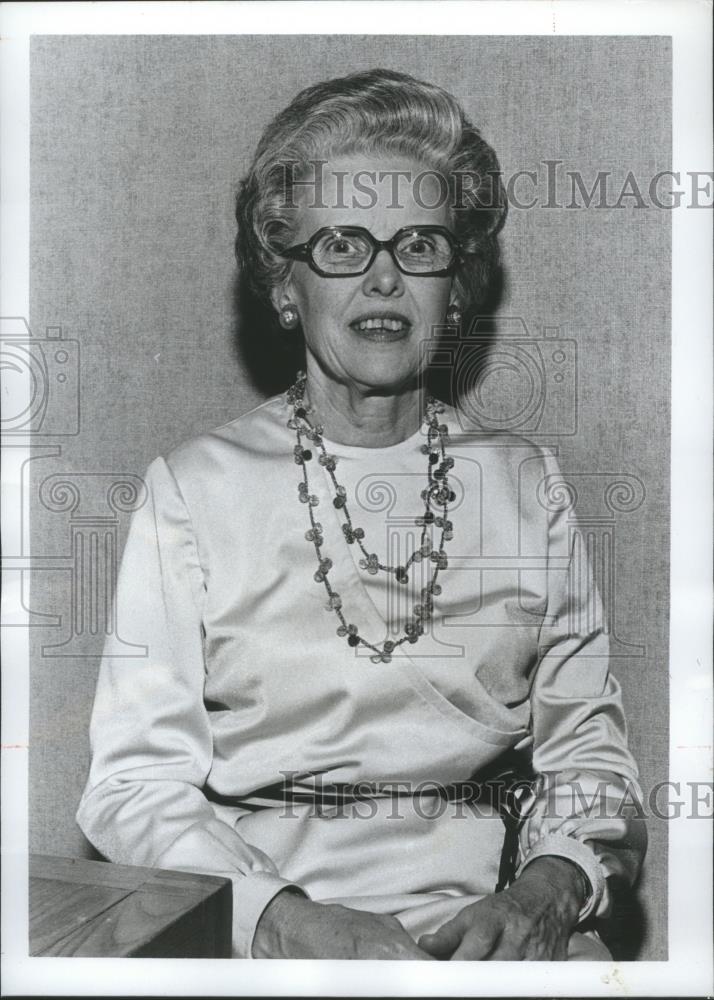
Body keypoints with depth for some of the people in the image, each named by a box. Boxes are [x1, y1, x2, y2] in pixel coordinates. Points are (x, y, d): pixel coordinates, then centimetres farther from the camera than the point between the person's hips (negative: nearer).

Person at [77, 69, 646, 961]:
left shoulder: (525, 484, 9)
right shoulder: (194, 486, 1)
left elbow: (587, 745, 9)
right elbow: (136, 781, -2)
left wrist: (545, 894, -10)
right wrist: (290, 921, -17)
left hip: (487, 913, 2)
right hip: (257, 921, -1)